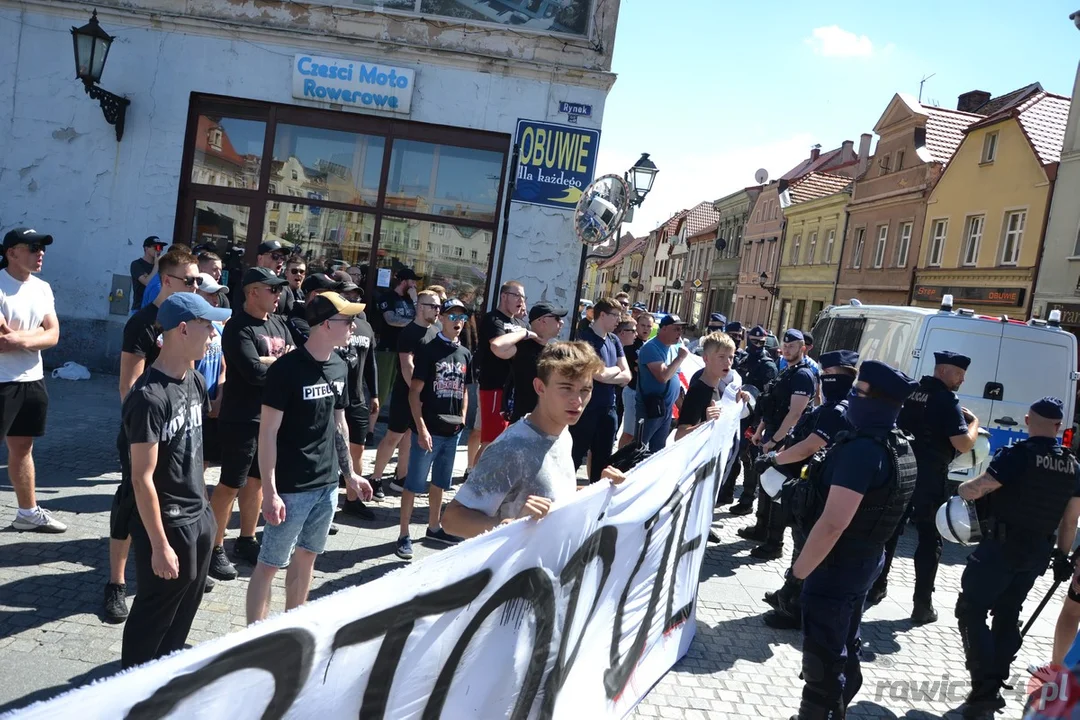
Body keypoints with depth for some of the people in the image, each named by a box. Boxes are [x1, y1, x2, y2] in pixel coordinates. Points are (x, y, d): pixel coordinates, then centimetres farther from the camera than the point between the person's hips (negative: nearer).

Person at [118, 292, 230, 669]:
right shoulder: (149, 397, -23)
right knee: (155, 613, 10)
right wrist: (159, 545, -18)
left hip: (199, 517, 8)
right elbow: (142, 478, -21)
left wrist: (204, 509, 17)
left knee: (185, 608, 22)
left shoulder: (195, 381, 3)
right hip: (167, 524, -8)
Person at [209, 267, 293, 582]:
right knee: (231, 484, 0)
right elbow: (254, 372, -26)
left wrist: (269, 361, -15)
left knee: (257, 480, 17)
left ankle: (246, 541, 30)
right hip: (242, 419, -8)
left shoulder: (279, 323, 10)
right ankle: (215, 549, 12)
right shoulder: (238, 328, -15)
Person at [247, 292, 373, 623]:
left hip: (327, 484, 7)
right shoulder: (286, 369, -16)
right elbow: (268, 432, -16)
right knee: (270, 564, 4)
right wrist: (269, 491, -19)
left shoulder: (339, 367, 5)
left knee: (306, 557, 18)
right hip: (291, 488, -7)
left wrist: (349, 474, 17)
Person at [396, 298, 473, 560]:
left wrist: (463, 417, 4)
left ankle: (434, 527, 33)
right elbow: (414, 392, -11)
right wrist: (421, 428, -17)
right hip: (428, 430, -6)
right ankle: (404, 535, 9)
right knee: (414, 484, 1)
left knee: (439, 482, 19)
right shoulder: (428, 350, -9)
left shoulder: (465, 354, 8)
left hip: (452, 431, 6)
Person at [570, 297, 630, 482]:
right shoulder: (586, 338, -13)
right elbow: (600, 374, -21)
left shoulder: (614, 340, 10)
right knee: (575, 458, 1)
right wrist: (616, 369, -1)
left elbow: (626, 376, 5)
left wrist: (606, 374, -12)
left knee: (603, 460, 16)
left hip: (608, 409, 7)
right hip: (586, 409, -7)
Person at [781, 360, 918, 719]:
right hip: (866, 563, 10)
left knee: (821, 662, 4)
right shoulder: (902, 448, 5)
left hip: (835, 568, -10)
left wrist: (795, 575, -24)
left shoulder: (861, 450, -27)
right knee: (844, 652, 25)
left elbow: (832, 525, -30)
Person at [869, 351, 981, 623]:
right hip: (929, 479, -6)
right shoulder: (947, 400, -13)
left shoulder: (908, 392, 7)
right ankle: (922, 605, 8)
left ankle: (876, 587, 26)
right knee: (930, 540, 5)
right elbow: (964, 444, -19)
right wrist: (974, 421, -1)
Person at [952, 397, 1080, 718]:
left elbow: (975, 489, -19)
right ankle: (994, 685, 23)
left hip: (1002, 546, -7)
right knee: (1007, 614, 18)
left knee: (971, 610, -1)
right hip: (1038, 552, 7)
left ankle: (984, 689, -8)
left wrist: (961, 489, 3)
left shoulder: (1018, 455, -15)